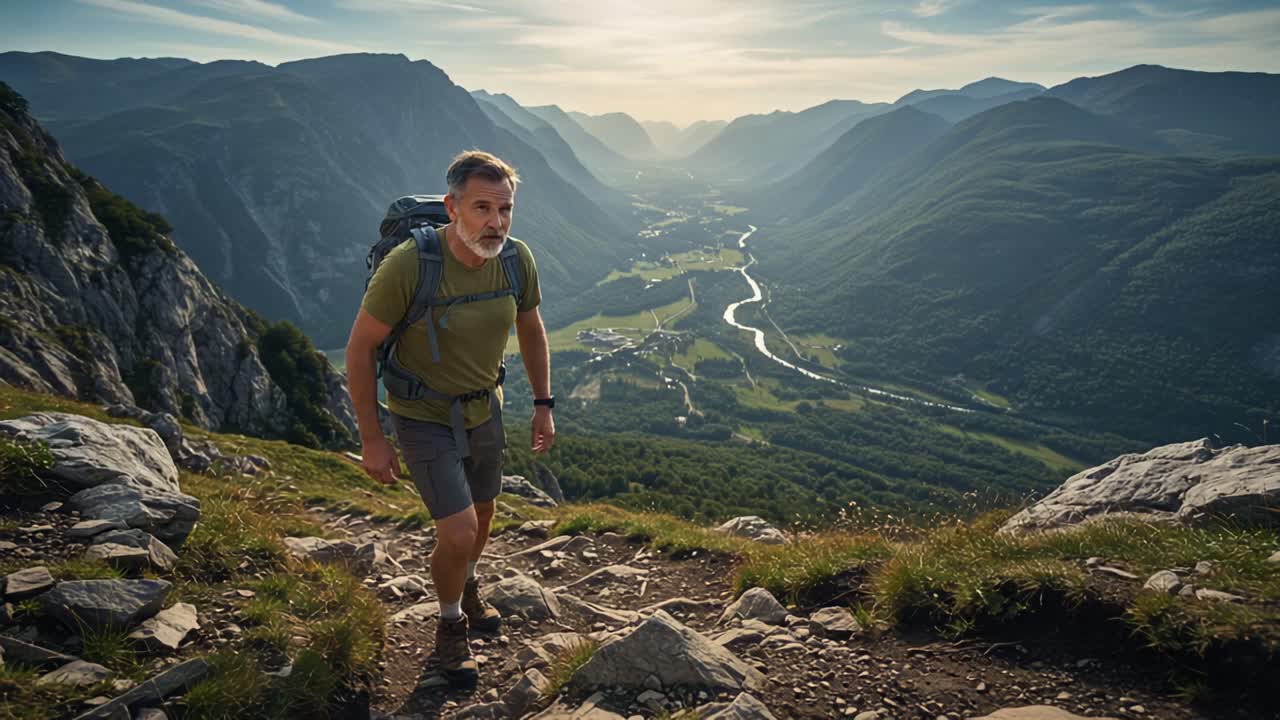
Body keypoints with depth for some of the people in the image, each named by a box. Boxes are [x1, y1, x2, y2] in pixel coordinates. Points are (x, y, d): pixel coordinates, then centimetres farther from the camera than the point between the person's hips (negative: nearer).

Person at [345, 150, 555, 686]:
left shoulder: (517, 260, -15)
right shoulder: (407, 265, -31)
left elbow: (531, 330, 4)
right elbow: (359, 347, -20)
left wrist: (543, 405, 6)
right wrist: (371, 439, -16)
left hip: (484, 407, 5)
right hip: (424, 417, -5)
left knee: (481, 515, 22)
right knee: (459, 533, -11)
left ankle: (467, 587, 55)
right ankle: (450, 624, 22)